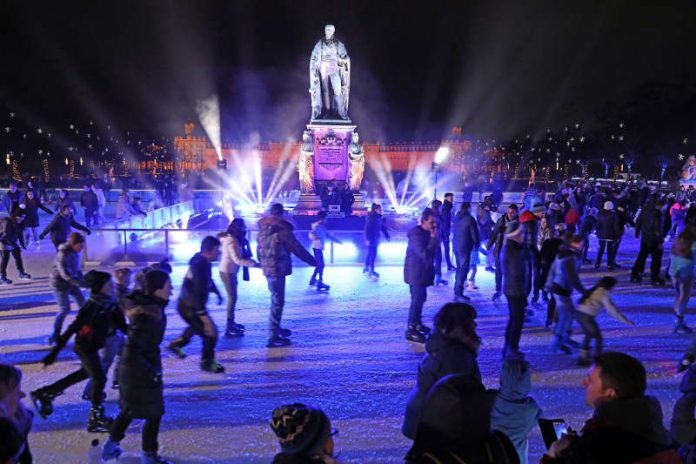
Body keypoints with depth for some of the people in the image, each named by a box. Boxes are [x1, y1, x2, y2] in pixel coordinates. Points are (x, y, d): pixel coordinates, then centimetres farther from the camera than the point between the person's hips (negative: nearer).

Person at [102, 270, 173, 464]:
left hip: (131, 368, 9)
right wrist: (153, 373, -21)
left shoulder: (146, 301, -5)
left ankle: (110, 447, 43)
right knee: (154, 414, 10)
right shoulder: (147, 316, -32)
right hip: (141, 370, -9)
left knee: (130, 408, 27)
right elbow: (132, 352, -31)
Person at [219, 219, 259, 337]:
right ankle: (229, 329, -5)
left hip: (230, 272, 10)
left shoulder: (235, 240, 8)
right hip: (227, 272, -10)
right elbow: (237, 260, -30)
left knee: (232, 297, 16)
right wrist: (255, 264, -33)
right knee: (232, 298, -7)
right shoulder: (231, 241, -22)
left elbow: (244, 255, 10)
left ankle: (231, 323, 27)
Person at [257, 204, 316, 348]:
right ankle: (273, 338, -2)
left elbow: (259, 249, 18)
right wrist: (312, 260, 2)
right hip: (278, 270, -8)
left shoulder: (262, 229, 9)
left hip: (268, 269, 8)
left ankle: (276, 329, 33)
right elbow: (297, 248, -10)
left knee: (276, 300, 22)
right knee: (277, 302, -4)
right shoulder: (282, 229, -16)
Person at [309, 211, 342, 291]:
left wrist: (336, 240, 29)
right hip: (317, 247, -10)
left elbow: (328, 234, 22)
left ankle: (313, 280, 28)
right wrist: (314, 237, -53)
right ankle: (320, 283, -8)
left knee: (319, 265, 18)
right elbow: (311, 234, -33)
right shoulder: (317, 226, -17)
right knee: (321, 265, -9)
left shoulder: (321, 226, 11)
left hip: (319, 247, 10)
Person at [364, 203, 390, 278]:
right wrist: (367, 239, -24)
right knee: (373, 254, -5)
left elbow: (383, 228, 12)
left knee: (370, 253, 17)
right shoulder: (371, 218, -18)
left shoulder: (379, 218, 6)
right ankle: (371, 271, 2)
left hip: (376, 239, 8)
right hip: (371, 239, -8)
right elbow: (367, 228, -21)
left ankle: (366, 268, 29)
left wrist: (387, 236, 8)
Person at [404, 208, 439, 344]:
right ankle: (411, 330, 1)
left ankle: (417, 323, 35)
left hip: (421, 271, 9)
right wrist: (434, 239, -27)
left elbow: (431, 251, 15)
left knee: (420, 298, 20)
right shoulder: (416, 234, -23)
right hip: (416, 273, -9)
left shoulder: (426, 232, 5)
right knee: (417, 300, -6)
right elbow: (425, 254, -30)